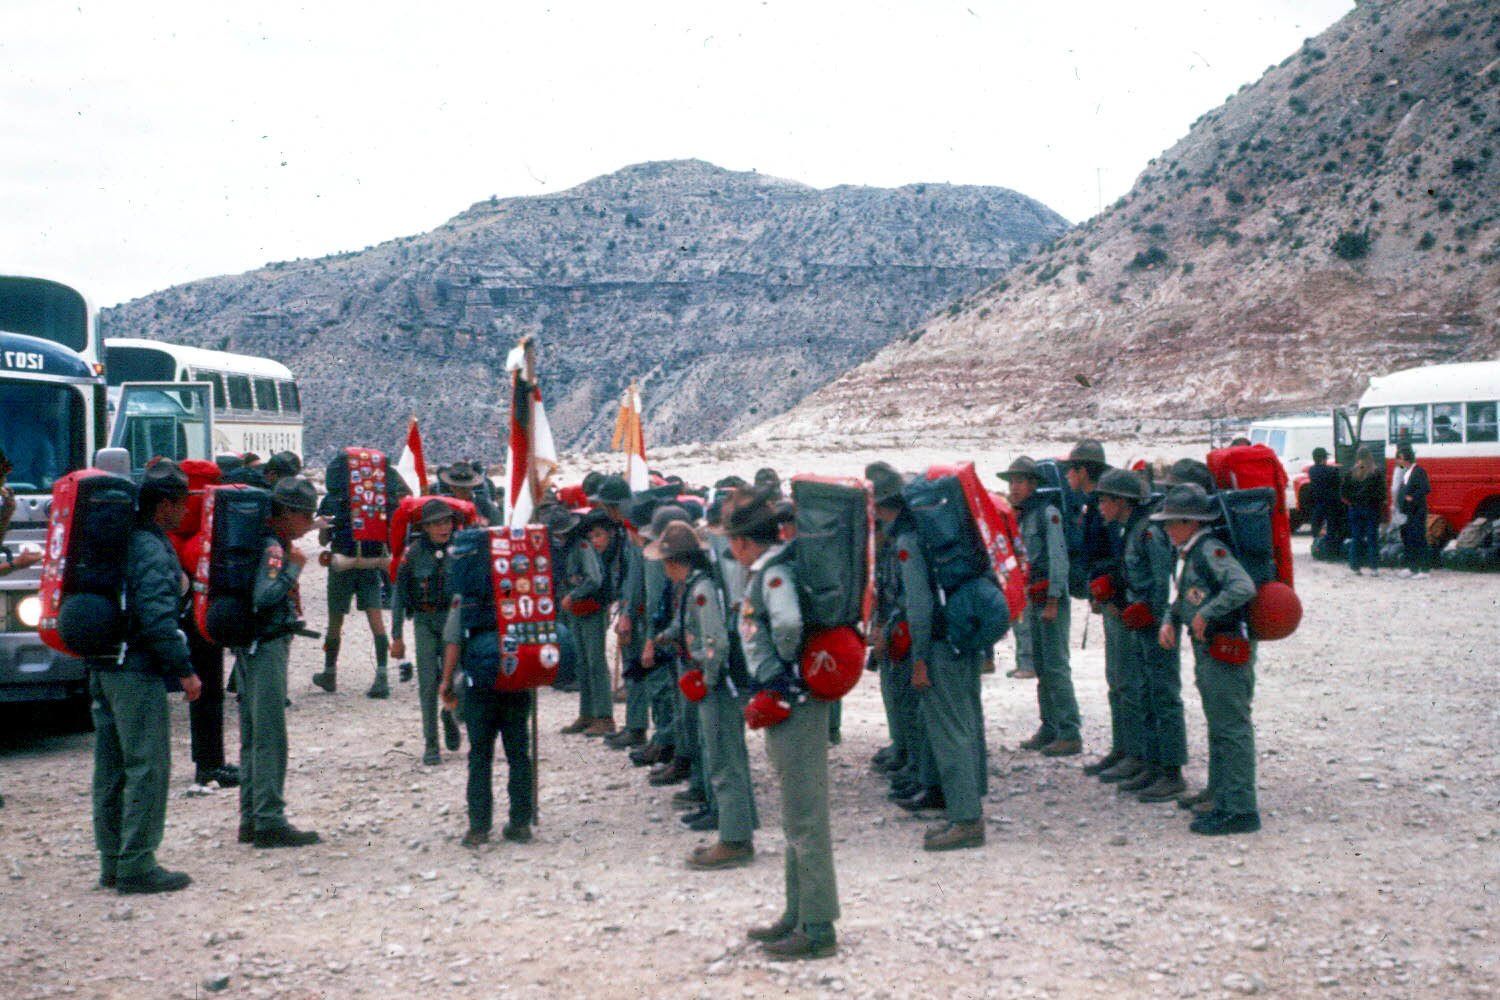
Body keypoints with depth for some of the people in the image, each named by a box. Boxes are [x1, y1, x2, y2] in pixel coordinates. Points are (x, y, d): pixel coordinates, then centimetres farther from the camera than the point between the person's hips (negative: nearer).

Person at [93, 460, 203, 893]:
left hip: (103, 668, 10)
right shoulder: (151, 549, -15)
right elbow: (157, 616, -22)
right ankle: (136, 865, -2)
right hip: (136, 672, -10)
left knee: (111, 768, 13)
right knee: (148, 765, -4)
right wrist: (185, 669, -17)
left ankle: (112, 862, 21)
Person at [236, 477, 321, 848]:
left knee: (253, 736, 13)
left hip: (252, 647, 10)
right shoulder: (272, 547, -15)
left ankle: (251, 819, 20)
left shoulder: (273, 543, 14)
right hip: (267, 647, -10)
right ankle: (269, 821, -6)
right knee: (270, 737, -8)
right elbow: (264, 596, -27)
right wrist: (293, 568, -18)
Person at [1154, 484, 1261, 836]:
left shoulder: (1211, 550, -15)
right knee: (1218, 728, 16)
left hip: (1227, 651, -11)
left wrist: (1206, 613, -26)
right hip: (1207, 652, 11)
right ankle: (1222, 801, 24)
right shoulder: (1188, 554, 15)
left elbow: (1243, 587, -28)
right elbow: (1182, 599, 24)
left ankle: (1241, 810, -5)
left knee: (1232, 728, -8)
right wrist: (1169, 621, 5)